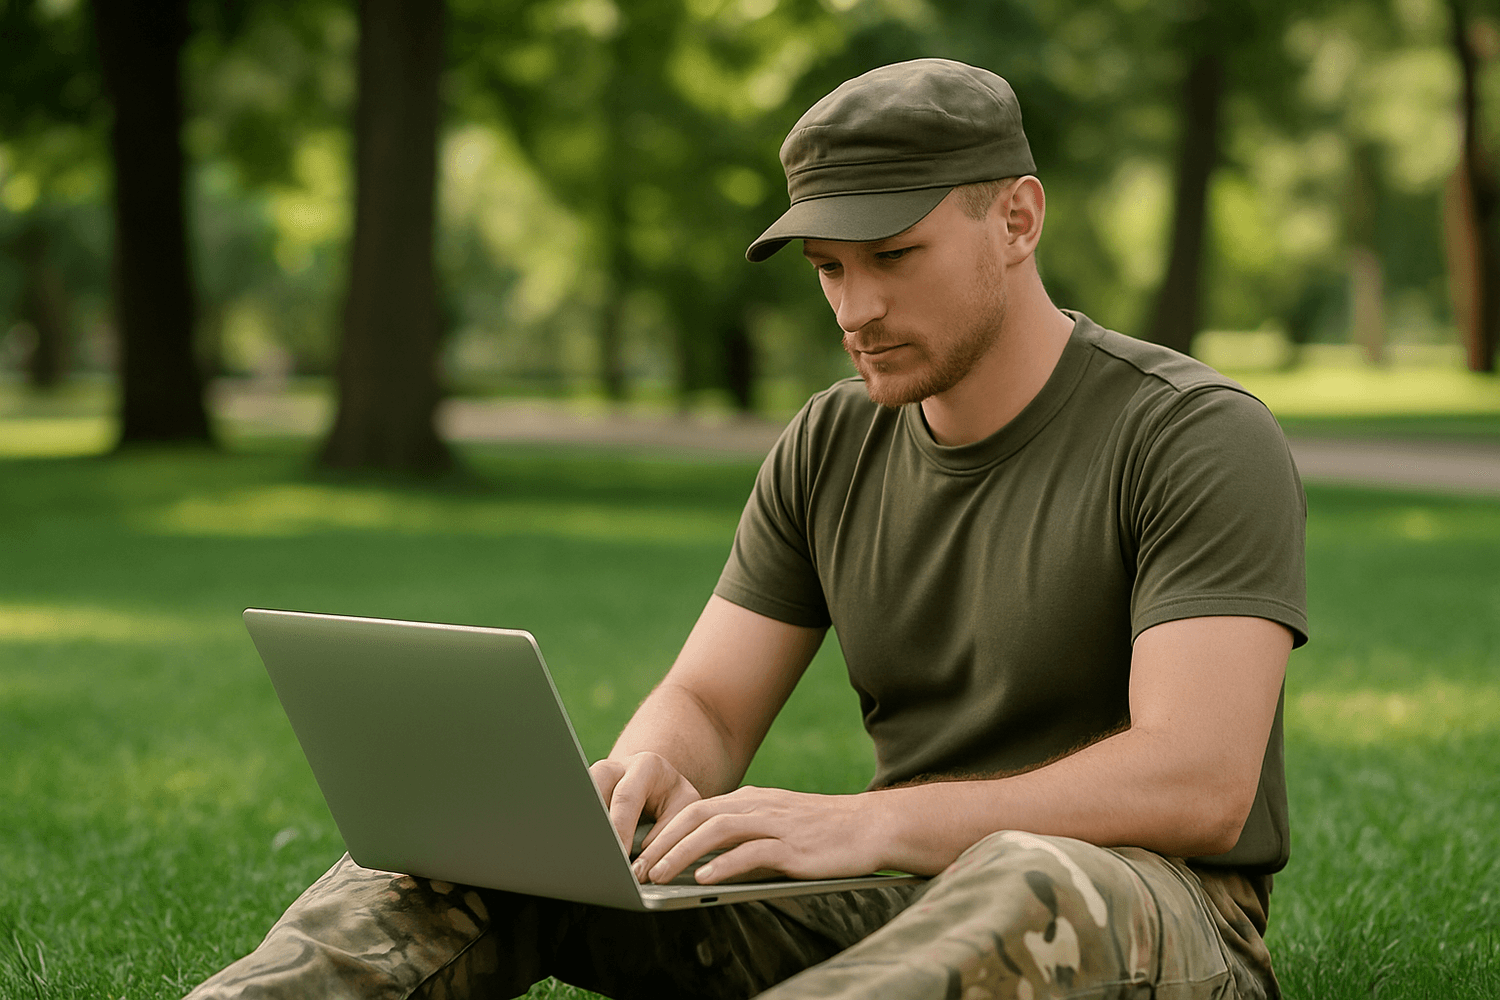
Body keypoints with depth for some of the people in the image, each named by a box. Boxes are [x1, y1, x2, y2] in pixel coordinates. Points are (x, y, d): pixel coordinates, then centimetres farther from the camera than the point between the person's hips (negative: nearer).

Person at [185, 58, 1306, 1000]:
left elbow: (1199, 787, -22)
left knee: (1040, 888, -43)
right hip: (894, 900, 6)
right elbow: (708, 707, 7)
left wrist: (863, 823, -32)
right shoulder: (828, 449, 8)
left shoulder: (1198, 438, -11)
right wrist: (643, 773, -20)